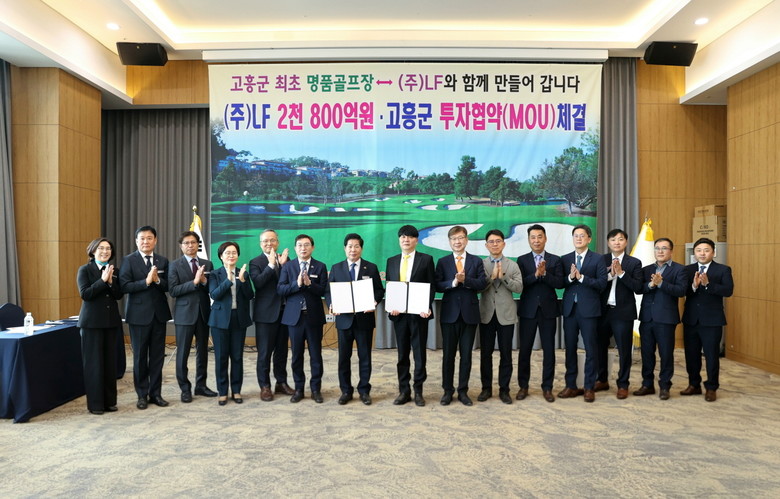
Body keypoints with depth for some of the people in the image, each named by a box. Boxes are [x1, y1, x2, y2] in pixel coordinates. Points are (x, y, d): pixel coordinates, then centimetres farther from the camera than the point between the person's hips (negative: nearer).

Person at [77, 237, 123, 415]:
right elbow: (84, 294, -12)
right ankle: (95, 403, 9)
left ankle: (109, 400, 17)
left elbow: (119, 295, 2)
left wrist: (111, 282, -13)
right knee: (94, 362, 1)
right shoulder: (84, 270, -1)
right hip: (92, 321, -4)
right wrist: (102, 280, -17)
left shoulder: (113, 271, 10)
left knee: (110, 361, 8)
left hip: (111, 320, 4)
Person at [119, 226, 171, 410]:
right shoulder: (129, 260, -3)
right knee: (140, 357, 6)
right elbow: (124, 286, -13)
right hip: (139, 314, -3)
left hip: (159, 313, 3)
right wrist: (146, 281, -21)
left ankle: (155, 393, 19)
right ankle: (142, 395, 18)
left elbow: (169, 286, 4)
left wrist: (158, 280, -15)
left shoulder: (163, 261, 7)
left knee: (157, 356, 8)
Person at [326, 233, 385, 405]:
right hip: (344, 318, 1)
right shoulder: (336, 268, 6)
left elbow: (379, 290, 3)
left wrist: (374, 302, -16)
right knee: (344, 357, 7)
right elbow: (328, 291, 6)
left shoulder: (371, 268, 4)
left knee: (365, 356, 7)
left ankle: (364, 390, 20)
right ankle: (346, 391, 20)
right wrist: (331, 305, -13)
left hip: (365, 318, -1)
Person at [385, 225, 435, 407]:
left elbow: (432, 286, -2)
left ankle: (418, 391, 15)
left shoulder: (426, 259, 0)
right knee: (402, 354, 9)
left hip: (419, 313, -3)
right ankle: (403, 391, 18)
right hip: (398, 313, 3)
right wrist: (390, 306, -6)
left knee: (419, 352, 4)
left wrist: (427, 307, -15)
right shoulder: (391, 261, 11)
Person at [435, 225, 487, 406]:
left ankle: (463, 391, 18)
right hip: (449, 313, 0)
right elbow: (438, 286, -5)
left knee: (466, 354, 7)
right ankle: (447, 390, 18)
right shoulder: (442, 262, 5)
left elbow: (482, 284, -5)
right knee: (448, 354, 6)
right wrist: (454, 282, -20)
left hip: (469, 313, 0)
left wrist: (465, 280, -19)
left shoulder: (476, 261, 7)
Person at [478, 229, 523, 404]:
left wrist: (503, 277, -17)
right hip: (486, 314, 0)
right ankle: (486, 388, 19)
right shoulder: (480, 264, 4)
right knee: (485, 353, 6)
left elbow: (519, 287, -6)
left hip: (506, 314, 0)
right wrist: (492, 276, -17)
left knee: (506, 354, 5)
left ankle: (504, 389, 16)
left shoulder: (512, 265, 5)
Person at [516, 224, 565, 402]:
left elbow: (560, 283, -6)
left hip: (548, 310, 0)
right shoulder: (522, 260, 4)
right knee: (524, 349, 5)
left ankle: (547, 387, 16)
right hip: (528, 310, 0)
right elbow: (519, 283, -9)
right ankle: (523, 386, 17)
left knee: (549, 349, 5)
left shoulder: (555, 260, 5)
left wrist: (544, 273, -19)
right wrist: (535, 274, -21)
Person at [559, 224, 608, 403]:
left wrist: (581, 277, -18)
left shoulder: (598, 259, 1)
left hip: (589, 309, -3)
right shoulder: (565, 259, 10)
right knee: (570, 348, 8)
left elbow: (602, 283, -8)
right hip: (569, 309, 3)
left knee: (591, 349, 2)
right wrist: (570, 278, -15)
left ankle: (589, 387, 13)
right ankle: (571, 386, 18)